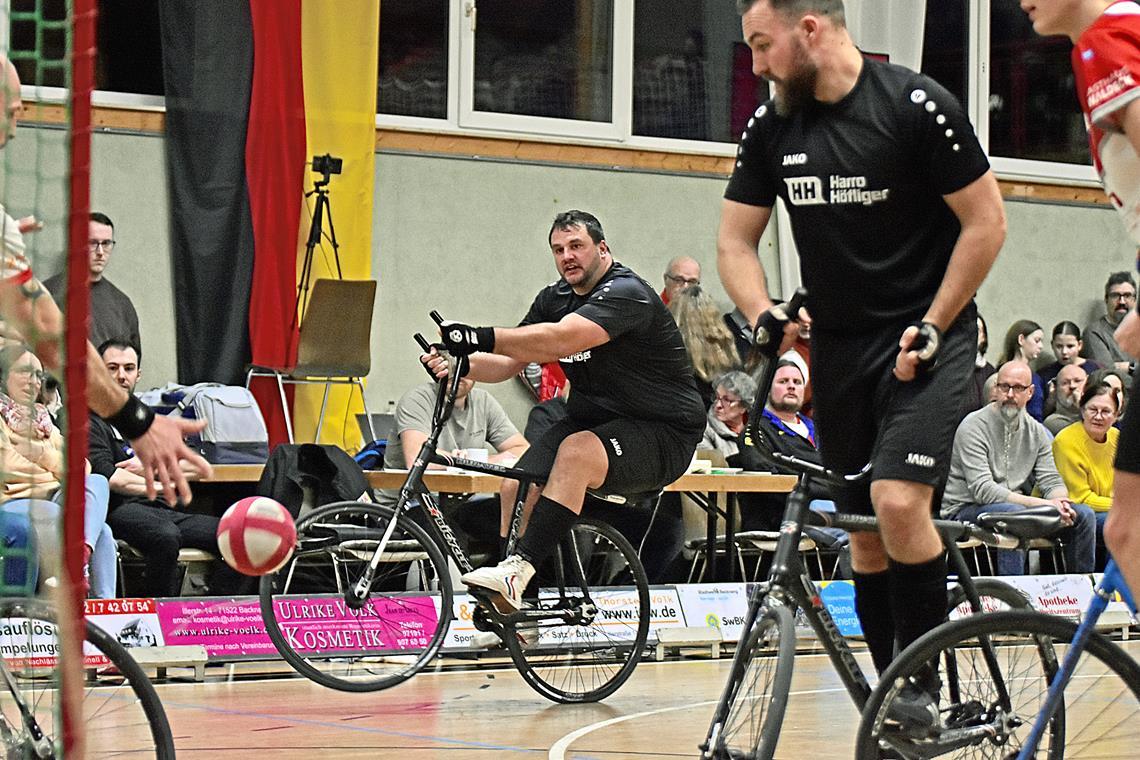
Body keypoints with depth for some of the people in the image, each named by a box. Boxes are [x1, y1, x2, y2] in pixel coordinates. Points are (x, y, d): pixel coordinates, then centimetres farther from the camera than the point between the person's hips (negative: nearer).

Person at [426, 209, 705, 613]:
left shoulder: (625, 293, -19)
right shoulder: (554, 298, 8)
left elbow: (561, 339, -35)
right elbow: (507, 362, 4)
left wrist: (481, 337, -42)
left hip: (663, 433, -8)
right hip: (591, 421, 8)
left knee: (577, 450, -36)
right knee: (516, 488, -16)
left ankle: (517, 572, -39)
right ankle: (508, 613, -7)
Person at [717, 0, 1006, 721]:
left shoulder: (917, 105, -14)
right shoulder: (772, 127, 2)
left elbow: (987, 222, -10)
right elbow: (735, 241, 9)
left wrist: (930, 328, -14)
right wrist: (765, 317, -9)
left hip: (925, 339, -6)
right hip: (838, 344, 6)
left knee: (899, 503, -22)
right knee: (865, 529, 6)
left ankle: (924, 683, -8)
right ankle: (893, 696, 16)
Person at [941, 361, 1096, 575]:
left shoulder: (1036, 431, 10)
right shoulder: (974, 426, -12)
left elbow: (1051, 481, 9)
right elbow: (982, 490, -21)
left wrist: (1060, 504, -18)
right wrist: (1041, 504, -25)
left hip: (1015, 508, 7)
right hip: (965, 509, -7)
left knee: (1083, 515, -6)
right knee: (1014, 513, -37)